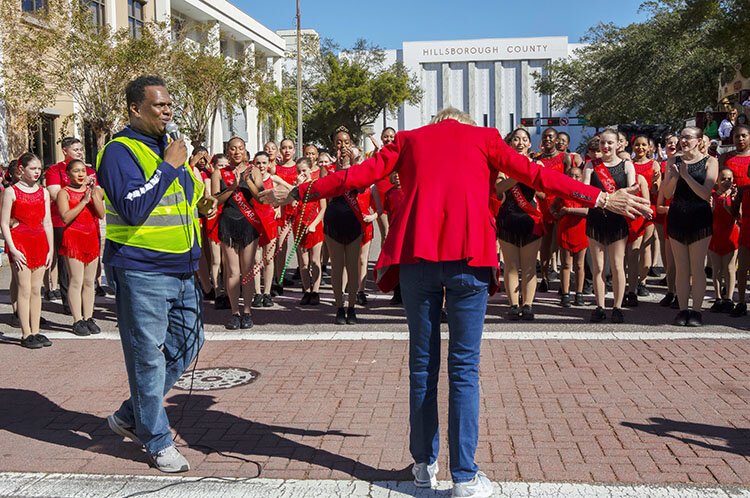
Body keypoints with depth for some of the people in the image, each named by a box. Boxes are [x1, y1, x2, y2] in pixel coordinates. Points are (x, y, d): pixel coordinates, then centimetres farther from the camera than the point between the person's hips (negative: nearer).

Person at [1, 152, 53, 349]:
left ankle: (35, 332, 12)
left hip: (39, 242, 5)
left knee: (36, 290, 6)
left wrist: (50, 248, 7)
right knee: (24, 290, -5)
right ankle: (26, 334, -1)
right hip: (19, 242, -5)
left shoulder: (43, 192, 11)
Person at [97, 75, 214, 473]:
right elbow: (133, 208, -24)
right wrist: (168, 166, -20)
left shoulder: (169, 146, 16)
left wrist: (203, 205, 13)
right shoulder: (120, 151, -10)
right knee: (148, 356, -1)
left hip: (181, 270, 9)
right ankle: (158, 441, 13)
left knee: (188, 344, 13)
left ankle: (130, 416, 28)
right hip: (142, 271, -9)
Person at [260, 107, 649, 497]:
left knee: (422, 362, 12)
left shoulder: (409, 139, 18)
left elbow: (355, 175, 17)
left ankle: (424, 464, 21)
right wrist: (601, 199, 12)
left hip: (415, 253, 2)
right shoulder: (484, 137, 15)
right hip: (468, 254, -1)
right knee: (464, 367, 3)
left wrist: (297, 193, 27)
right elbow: (535, 175, 8)